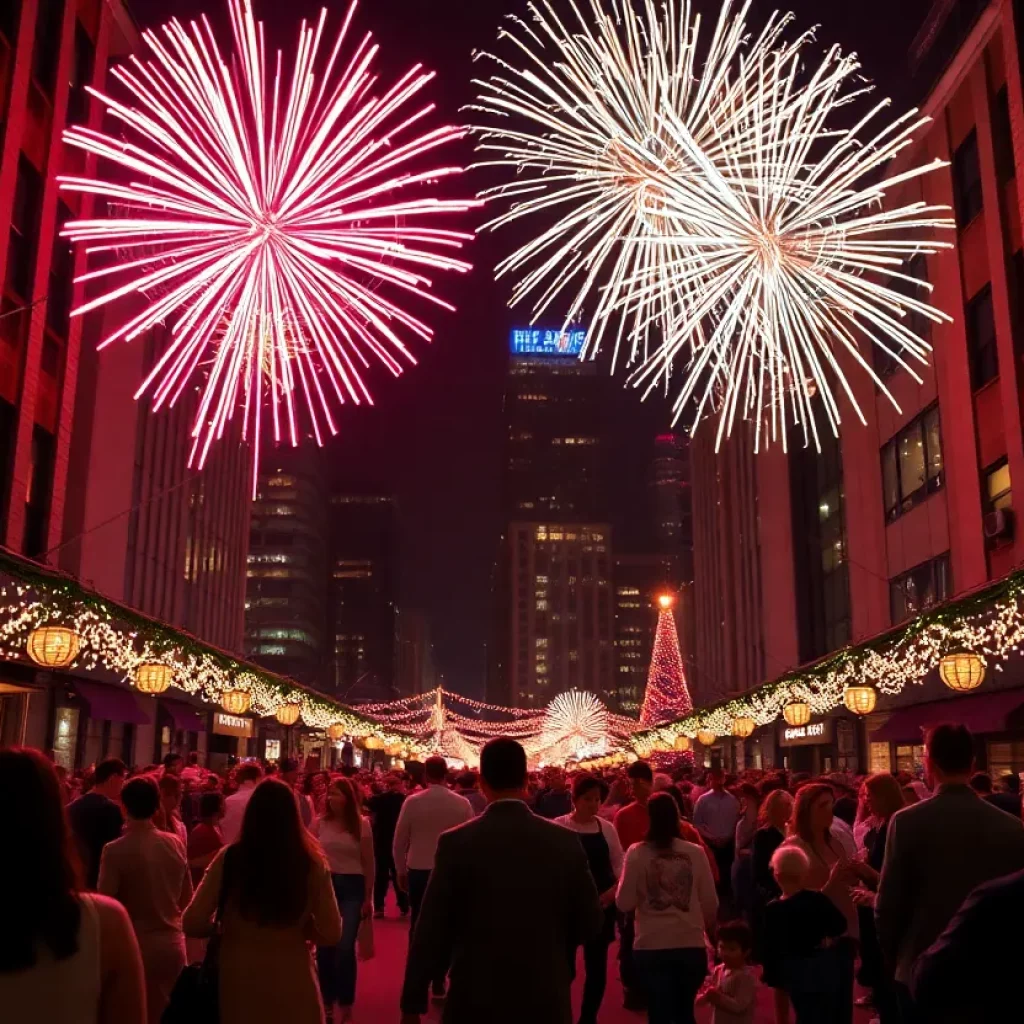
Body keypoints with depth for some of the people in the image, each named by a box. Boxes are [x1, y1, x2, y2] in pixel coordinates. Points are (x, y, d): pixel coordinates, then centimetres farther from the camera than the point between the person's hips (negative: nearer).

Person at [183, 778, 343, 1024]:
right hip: (292, 986, 0)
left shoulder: (229, 858, -9)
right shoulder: (311, 863, -10)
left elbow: (193, 924, -8)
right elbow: (331, 934, -5)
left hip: (237, 982, 0)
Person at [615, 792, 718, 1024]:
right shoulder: (695, 852, -3)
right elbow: (710, 903, 3)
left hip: (652, 946, -2)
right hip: (691, 945, 2)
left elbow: (624, 903, -5)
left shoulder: (637, 853, -7)